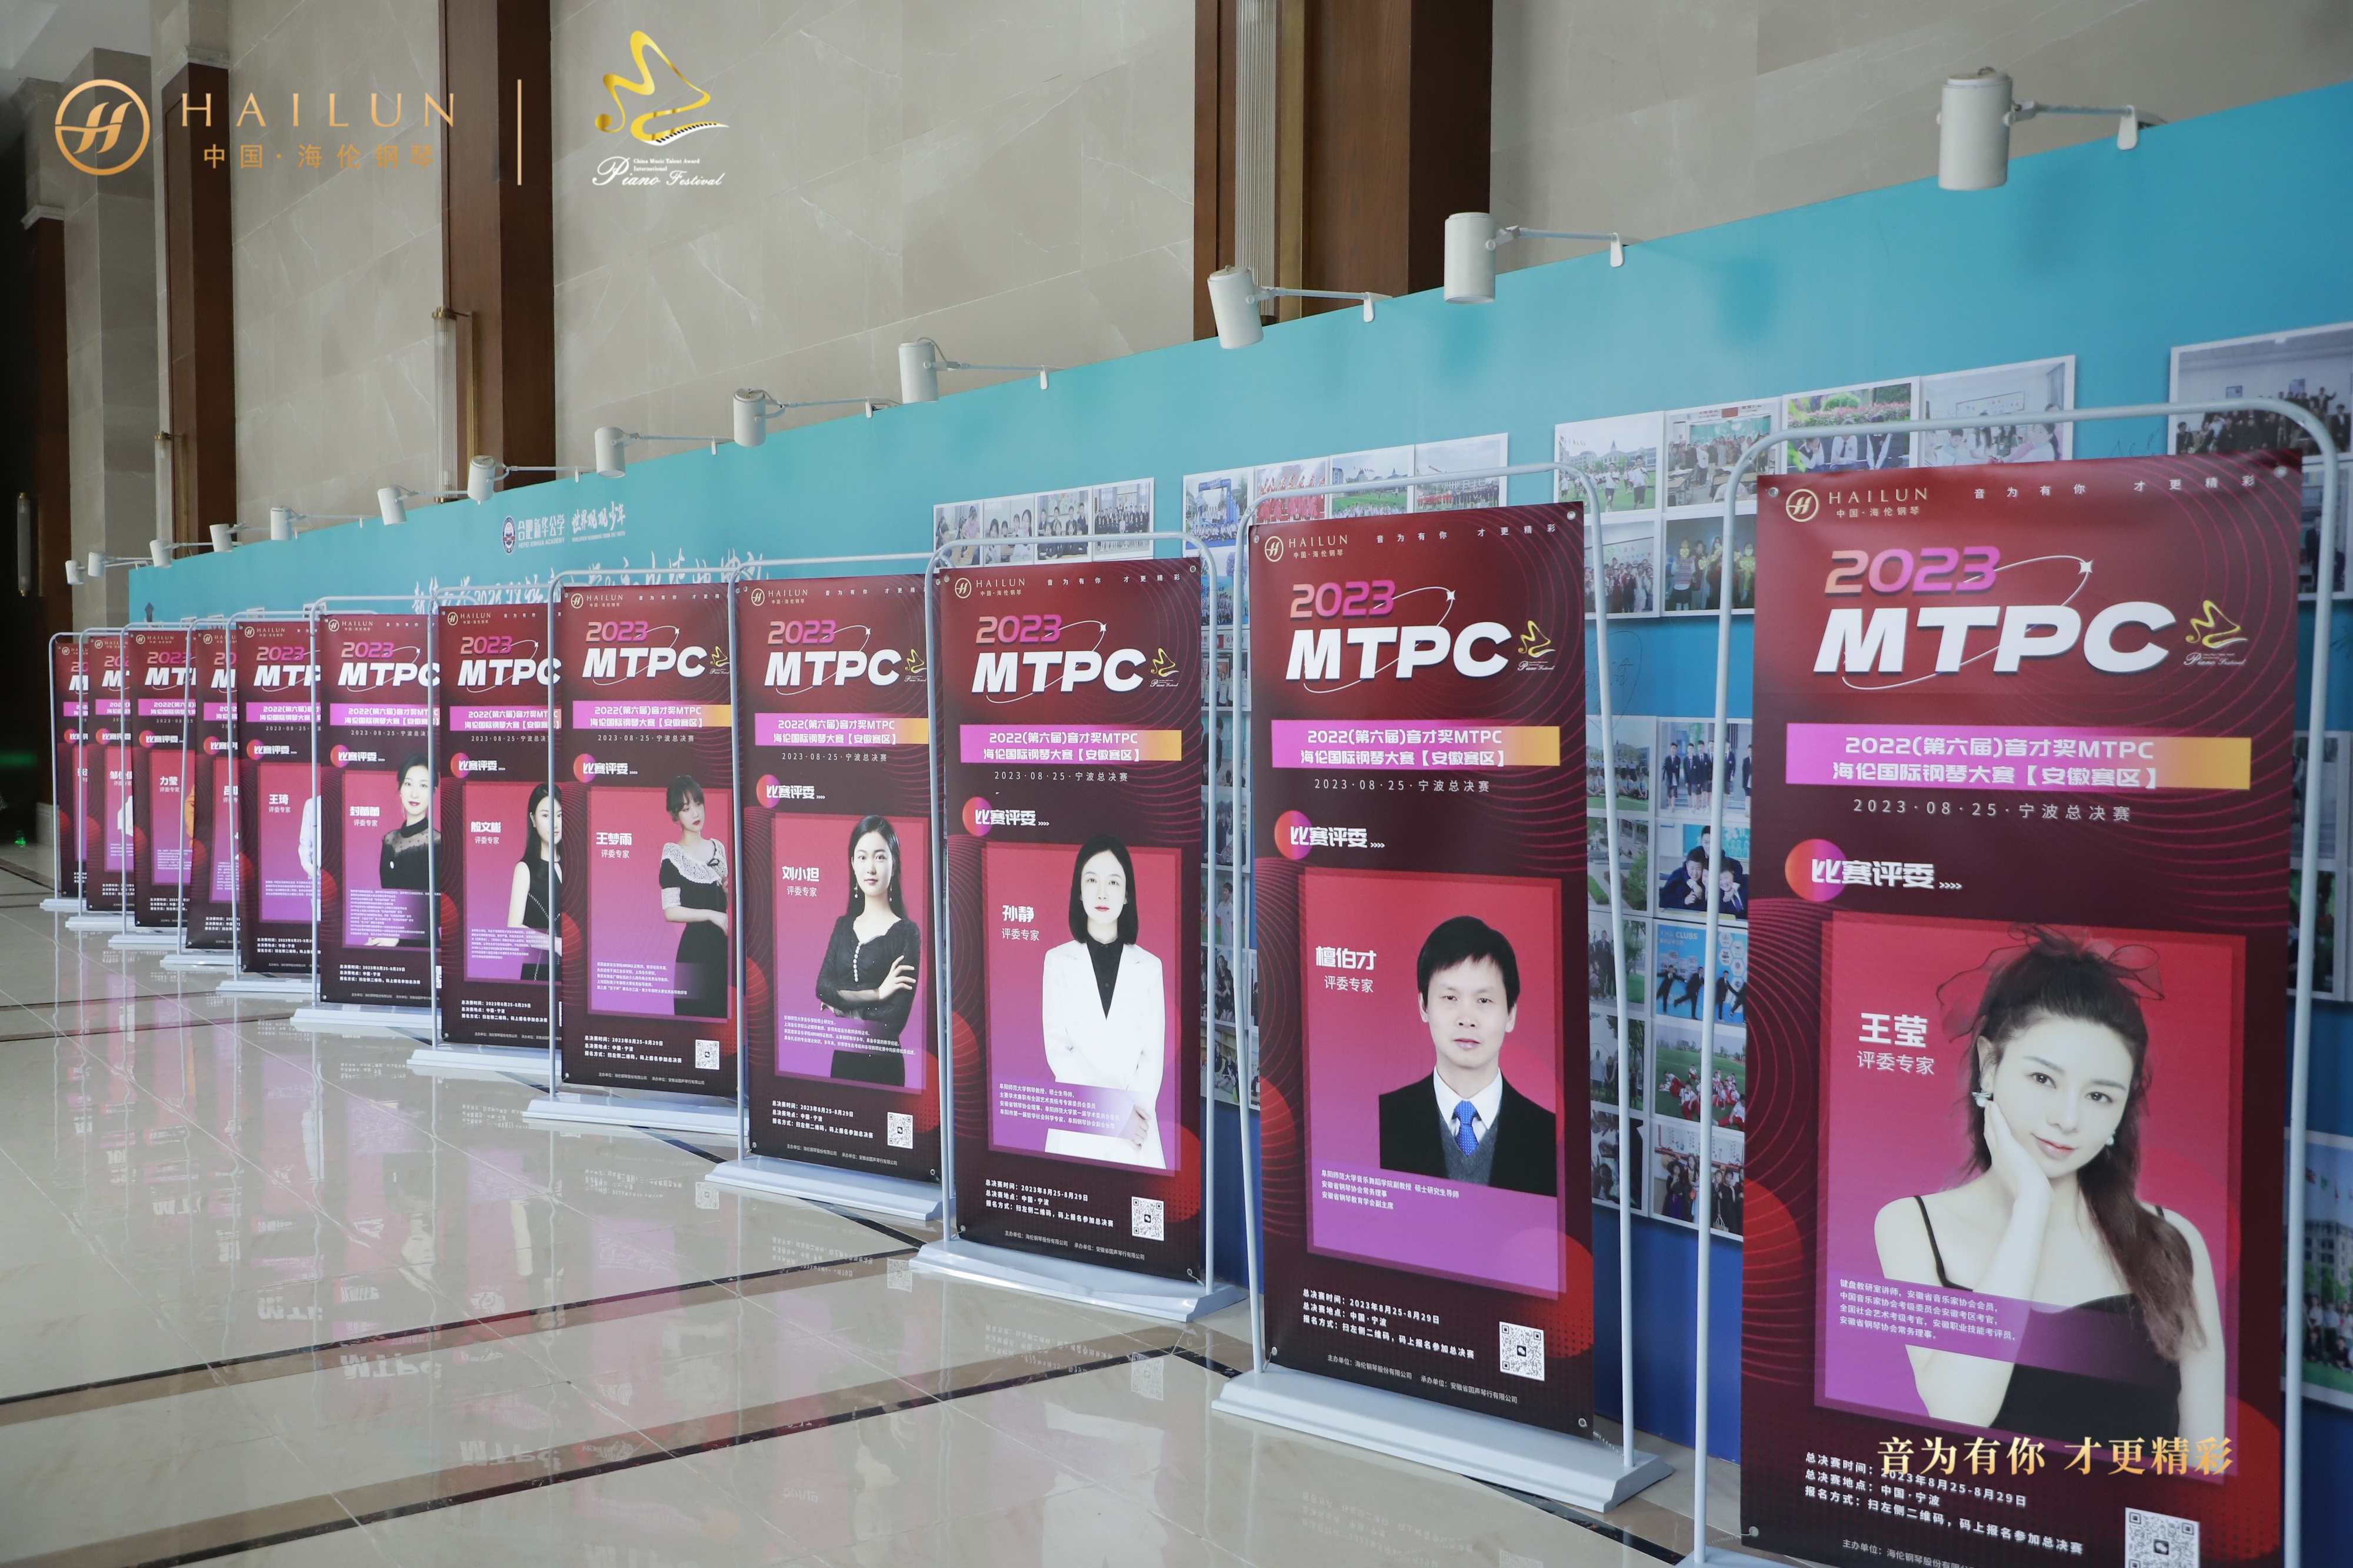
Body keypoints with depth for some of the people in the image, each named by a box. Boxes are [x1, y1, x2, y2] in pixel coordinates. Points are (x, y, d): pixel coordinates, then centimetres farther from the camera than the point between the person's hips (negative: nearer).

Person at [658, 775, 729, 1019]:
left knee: (724, 1011, 9)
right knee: (697, 1014, -3)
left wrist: (728, 889, 1)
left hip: (723, 945, 6)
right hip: (695, 948, -6)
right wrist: (711, 915, -17)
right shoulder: (673, 854, -8)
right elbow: (670, 912, -15)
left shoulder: (718, 847, 10)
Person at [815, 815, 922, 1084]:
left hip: (883, 1064, -5)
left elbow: (896, 1017, -15)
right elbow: (822, 987, -5)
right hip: (842, 1059, 5)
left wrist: (843, 1011, -5)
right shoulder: (843, 926, 9)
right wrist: (875, 993, -16)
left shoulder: (907, 933, -8)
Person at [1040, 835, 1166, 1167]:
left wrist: (1136, 1110, -14)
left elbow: (1154, 1053, 3)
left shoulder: (1148, 966, 6)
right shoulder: (1058, 961, 3)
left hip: (1136, 1128, 1)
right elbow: (1057, 1051, -3)